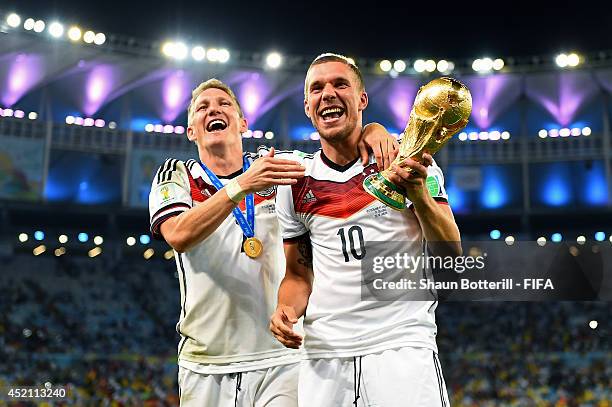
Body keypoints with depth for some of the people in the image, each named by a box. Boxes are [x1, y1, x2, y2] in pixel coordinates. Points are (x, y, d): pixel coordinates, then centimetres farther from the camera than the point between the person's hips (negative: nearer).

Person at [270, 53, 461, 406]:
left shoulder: (408, 159, 0)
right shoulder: (296, 182, 8)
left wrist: (418, 194, -21)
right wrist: (287, 309, -5)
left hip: (403, 346, -2)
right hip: (324, 354, 3)